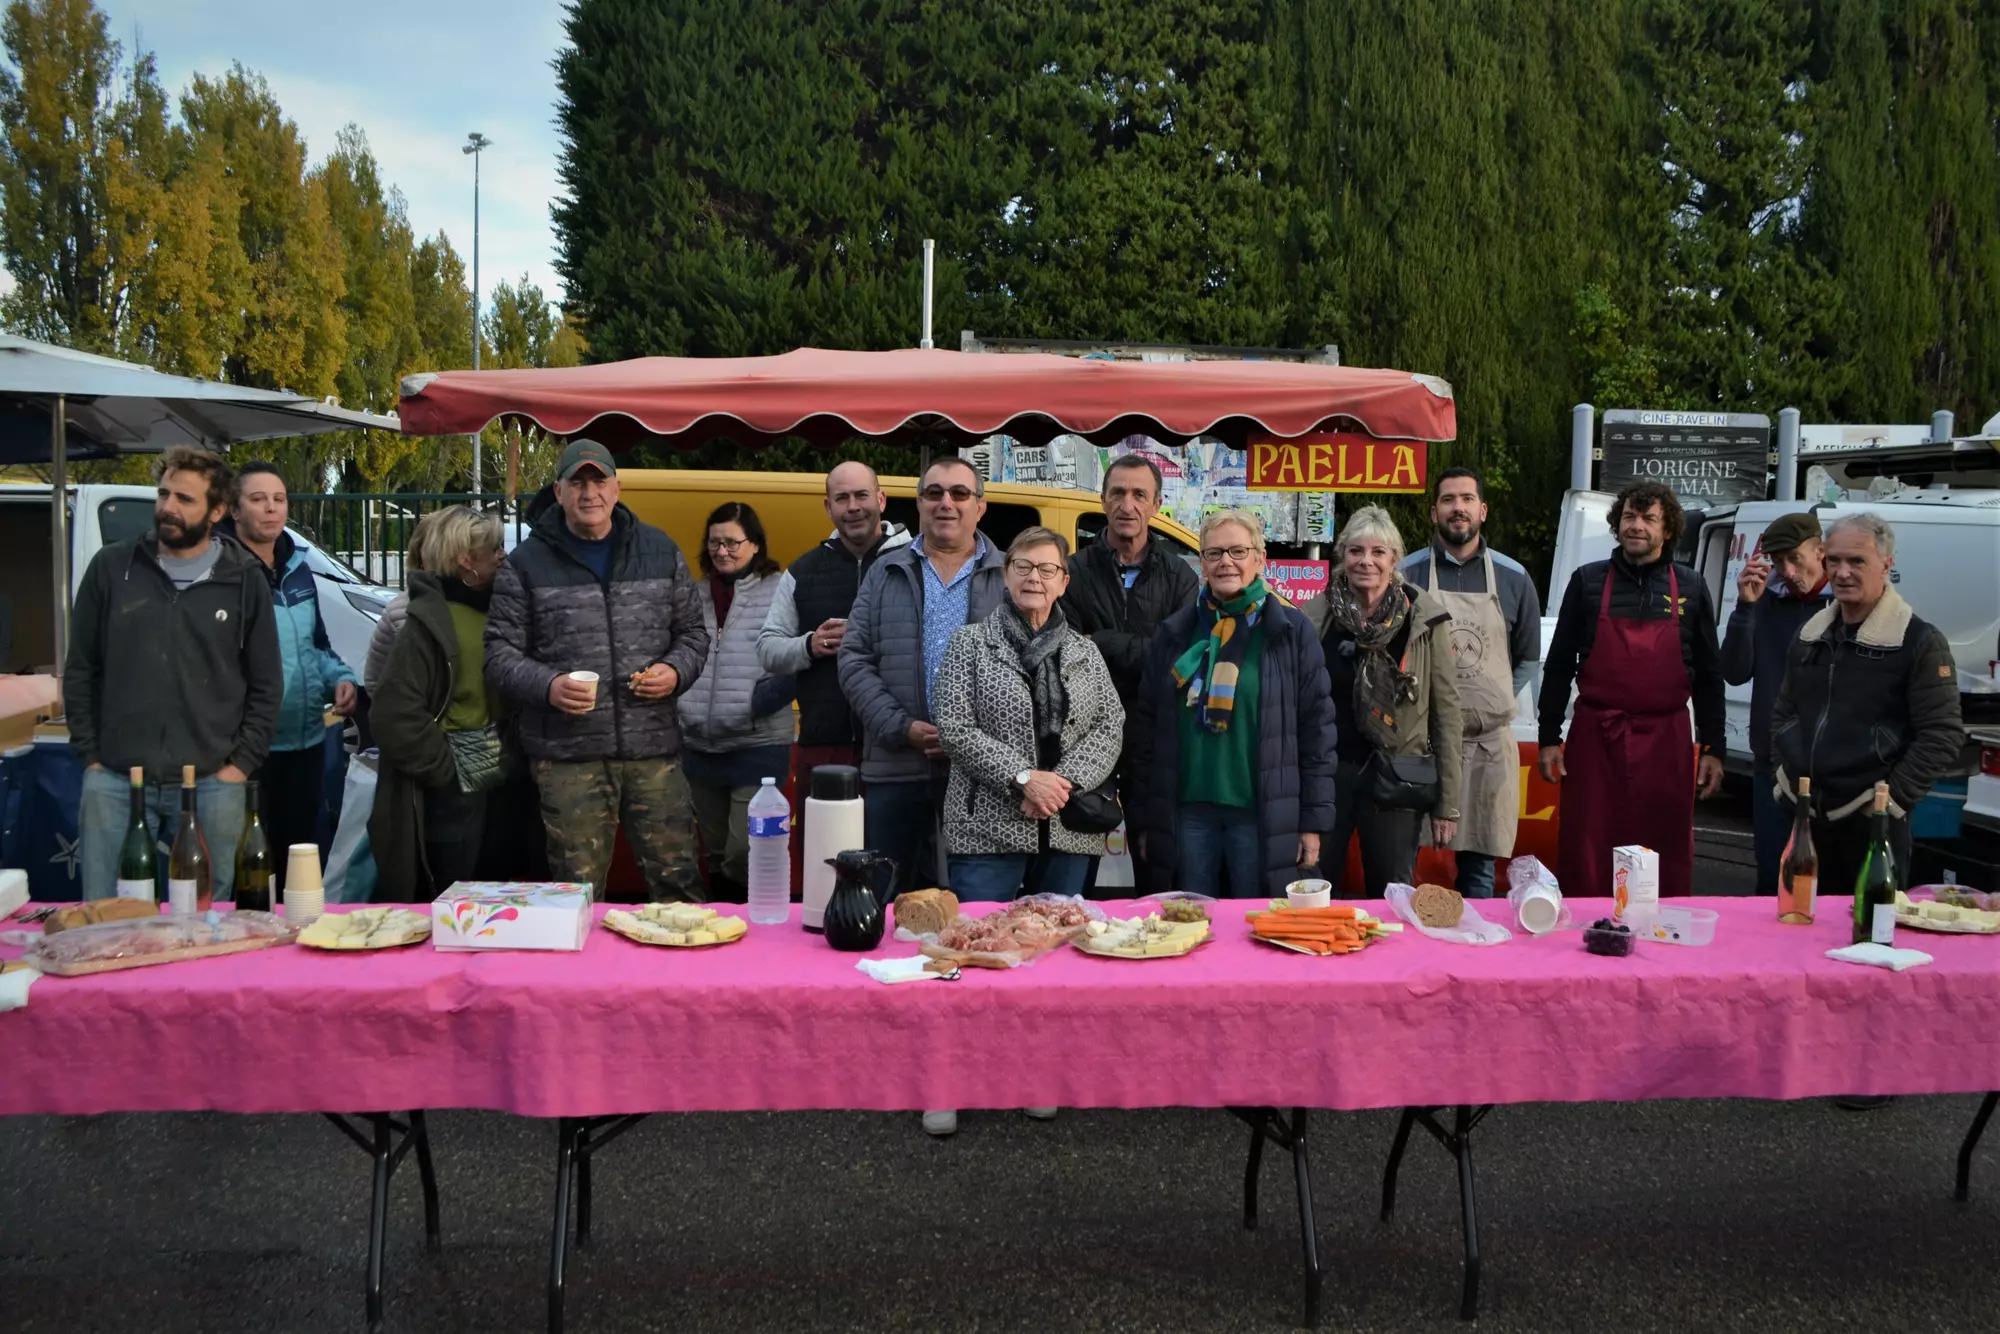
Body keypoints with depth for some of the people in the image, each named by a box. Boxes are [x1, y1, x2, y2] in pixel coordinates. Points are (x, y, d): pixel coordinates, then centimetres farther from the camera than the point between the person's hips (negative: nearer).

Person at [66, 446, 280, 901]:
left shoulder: (244, 580, 3)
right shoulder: (111, 567, 4)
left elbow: (265, 685, 5)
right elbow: (80, 671, 9)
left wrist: (240, 765, -2)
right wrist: (90, 756, 3)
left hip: (212, 786, -1)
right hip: (114, 781, 1)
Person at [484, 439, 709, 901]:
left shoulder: (660, 551, 12)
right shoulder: (526, 563, 5)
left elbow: (691, 632, 18)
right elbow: (500, 652, 4)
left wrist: (676, 671, -3)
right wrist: (547, 685, -14)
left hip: (654, 747, 2)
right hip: (567, 755, -2)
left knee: (677, 881, 4)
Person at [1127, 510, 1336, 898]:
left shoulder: (1291, 630, 1)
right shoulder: (1175, 633, 8)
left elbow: (1317, 726, 0)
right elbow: (1143, 726, 9)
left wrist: (1313, 819, -3)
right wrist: (1142, 817, 5)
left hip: (1263, 814, -2)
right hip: (1185, 810, 2)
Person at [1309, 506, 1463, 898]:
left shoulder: (1425, 619, -3)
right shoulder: (1316, 617, 0)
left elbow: (1446, 711, -1)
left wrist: (1448, 803, -3)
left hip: (1395, 780, -1)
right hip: (1326, 773, 1)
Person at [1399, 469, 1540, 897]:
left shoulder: (1513, 579, 9)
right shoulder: (1408, 574, 2)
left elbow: (1527, 660, 17)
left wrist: (1495, 702, 6)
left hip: (1488, 745, 2)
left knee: (1479, 866, 9)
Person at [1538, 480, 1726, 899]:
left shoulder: (1690, 588, 7)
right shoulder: (1588, 581, 5)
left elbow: (1708, 675, 9)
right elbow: (1559, 665, 6)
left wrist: (1712, 749, 4)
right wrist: (1549, 738, 1)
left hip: (1665, 741, 1)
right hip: (1595, 738, -1)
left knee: (1666, 864, 5)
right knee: (1585, 863, 1)